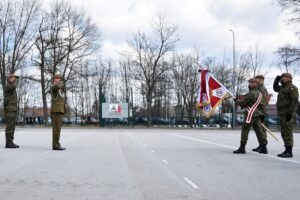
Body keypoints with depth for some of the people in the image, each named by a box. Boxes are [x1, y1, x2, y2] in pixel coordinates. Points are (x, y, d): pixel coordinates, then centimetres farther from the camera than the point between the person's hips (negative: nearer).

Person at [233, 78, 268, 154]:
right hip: (257, 114, 8)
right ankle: (264, 148, 6)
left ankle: (242, 148, -1)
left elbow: (242, 103, -11)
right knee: (259, 131, 8)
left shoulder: (250, 94, -15)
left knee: (244, 131, -2)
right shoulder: (260, 94, 12)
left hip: (250, 115, -8)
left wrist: (238, 100, 10)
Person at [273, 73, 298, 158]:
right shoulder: (283, 88, 19)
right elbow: (275, 88, 38)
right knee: (284, 133, 10)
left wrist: (290, 113, -24)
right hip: (282, 114, 10)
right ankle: (287, 150, 15)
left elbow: (294, 100, -19)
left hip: (288, 115, -10)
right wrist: (276, 80, 20)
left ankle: (289, 152, -8)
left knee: (287, 133, -10)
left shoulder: (292, 88, -10)